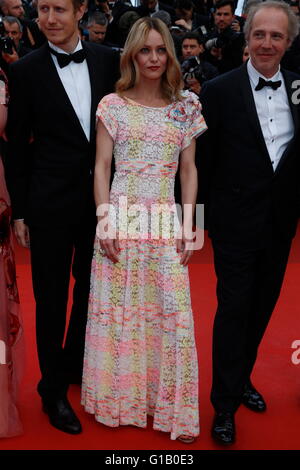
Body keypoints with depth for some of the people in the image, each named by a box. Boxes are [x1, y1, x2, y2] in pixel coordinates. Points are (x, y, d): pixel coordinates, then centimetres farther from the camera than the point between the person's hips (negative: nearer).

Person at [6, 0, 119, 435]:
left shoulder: (108, 61, 2)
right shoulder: (27, 70, -5)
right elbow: (18, 146, -2)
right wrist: (19, 210, -3)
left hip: (102, 197, 3)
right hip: (51, 202, -3)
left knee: (91, 289, 17)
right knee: (51, 297, 7)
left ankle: (76, 365, 40)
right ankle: (54, 389, 25)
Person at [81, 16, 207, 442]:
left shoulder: (185, 107, 8)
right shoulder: (113, 105, 3)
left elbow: (189, 170, 8)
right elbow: (101, 166, 1)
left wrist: (188, 226, 0)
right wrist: (104, 220, -9)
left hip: (166, 222, 1)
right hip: (121, 217, -1)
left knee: (170, 312, 1)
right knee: (118, 309, 6)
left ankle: (171, 407, 14)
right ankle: (120, 400, 22)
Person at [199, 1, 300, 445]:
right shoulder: (219, 91, -8)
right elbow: (203, 160, -6)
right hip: (236, 223, -4)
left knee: (262, 307, 16)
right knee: (233, 309, 2)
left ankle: (243, 378, 38)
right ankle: (225, 402, 17)